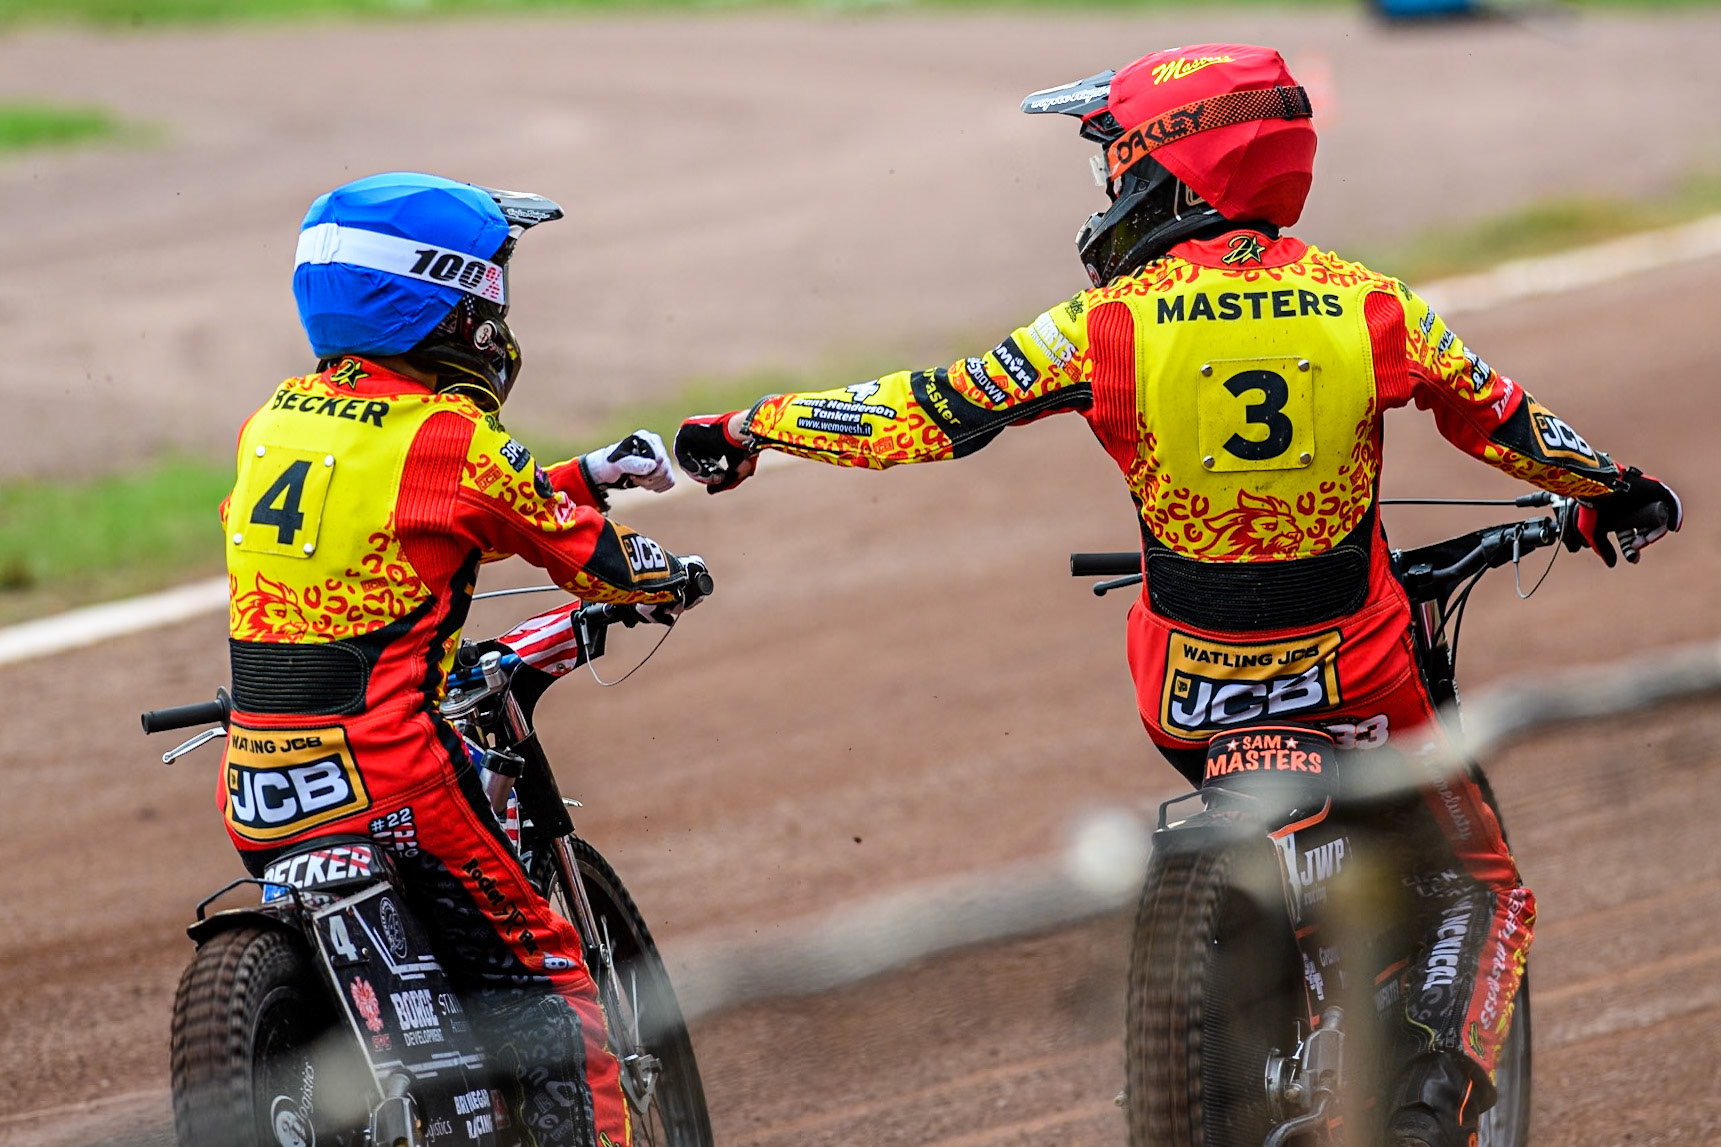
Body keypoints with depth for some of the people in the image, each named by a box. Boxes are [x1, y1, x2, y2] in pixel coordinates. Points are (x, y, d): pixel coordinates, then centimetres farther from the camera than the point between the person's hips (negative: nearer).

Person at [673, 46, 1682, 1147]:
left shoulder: (1112, 324, -11)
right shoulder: (1370, 307, -7)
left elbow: (926, 415, -8)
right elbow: (1504, 424, 6)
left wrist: (747, 429, 4)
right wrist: (1615, 495, 26)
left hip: (1187, 687, 1)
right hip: (1355, 673, -1)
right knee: (1482, 891, 13)